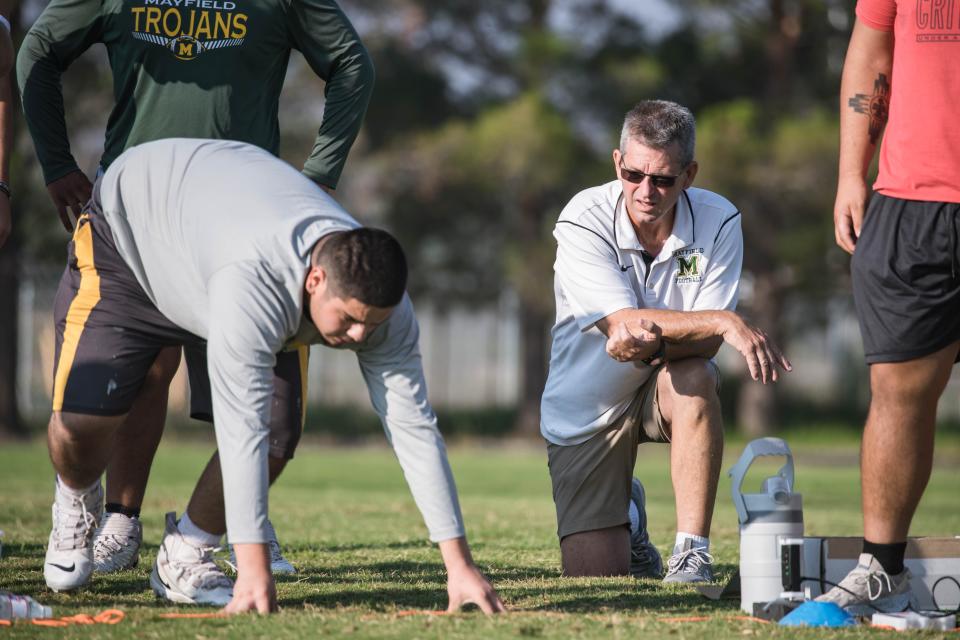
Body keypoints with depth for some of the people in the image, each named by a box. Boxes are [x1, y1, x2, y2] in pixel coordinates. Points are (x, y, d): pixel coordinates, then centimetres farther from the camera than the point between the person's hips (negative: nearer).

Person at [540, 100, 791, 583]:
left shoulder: (718, 222, -14)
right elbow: (623, 321, -29)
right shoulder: (583, 222, -19)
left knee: (693, 379, -37)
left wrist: (653, 342, -41)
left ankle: (692, 554, -27)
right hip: (586, 411, -1)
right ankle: (627, 518, 30)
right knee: (594, 573, -9)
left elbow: (705, 343, -19)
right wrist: (725, 322, -39)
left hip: (663, 388, 1)